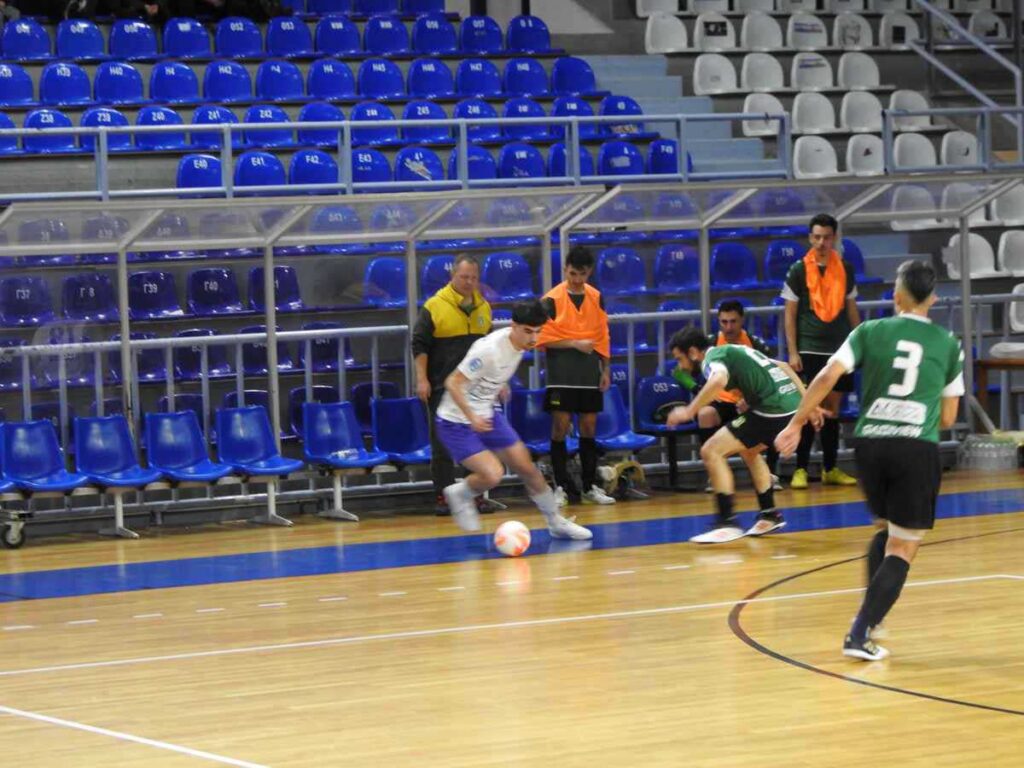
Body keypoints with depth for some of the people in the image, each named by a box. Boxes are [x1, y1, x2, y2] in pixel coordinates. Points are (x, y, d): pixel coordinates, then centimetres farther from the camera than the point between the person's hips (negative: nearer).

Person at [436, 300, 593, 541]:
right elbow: (453, 383, -28)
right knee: (492, 475, -23)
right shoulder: (489, 349, -30)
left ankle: (556, 523, 26)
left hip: (487, 415, 8)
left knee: (527, 468, 8)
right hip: (457, 422, -8)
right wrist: (472, 417, -36)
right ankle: (460, 495, 9)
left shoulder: (521, 342, -4)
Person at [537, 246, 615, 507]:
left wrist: (605, 370, 10)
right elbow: (543, 338, -9)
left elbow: (603, 336, 13)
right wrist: (575, 343, -15)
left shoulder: (596, 298, 9)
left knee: (589, 427, 6)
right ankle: (561, 487, 1)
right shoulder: (551, 299, -6)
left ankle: (590, 487, 13)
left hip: (589, 373, 4)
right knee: (561, 426, -6)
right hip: (561, 375, -4)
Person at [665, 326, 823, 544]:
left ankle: (727, 522, -6)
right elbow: (783, 367, 28)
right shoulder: (734, 351, 25)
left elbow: (718, 381, -27)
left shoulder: (713, 358, -2)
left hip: (772, 410, -9)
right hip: (793, 404, 9)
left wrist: (688, 412, -20)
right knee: (749, 450, 32)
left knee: (711, 451, -4)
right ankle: (770, 515, 34)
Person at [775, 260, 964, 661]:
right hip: (917, 449, -2)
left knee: (885, 529, 26)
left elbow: (827, 377, -6)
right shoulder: (948, 345, 8)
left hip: (870, 444, 2)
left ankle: (871, 617, 17)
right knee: (902, 549, 2)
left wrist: (796, 424, -1)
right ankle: (859, 634, -11)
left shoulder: (870, 332, 6)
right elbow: (948, 418, 12)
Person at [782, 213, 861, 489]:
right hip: (809, 350, -3)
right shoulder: (798, 271, -2)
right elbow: (790, 314, -2)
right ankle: (801, 469, -2)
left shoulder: (845, 269, 7)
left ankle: (830, 469, 14)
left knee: (833, 408, 7)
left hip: (839, 349, 3)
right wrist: (792, 352, -8)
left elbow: (852, 310, 14)